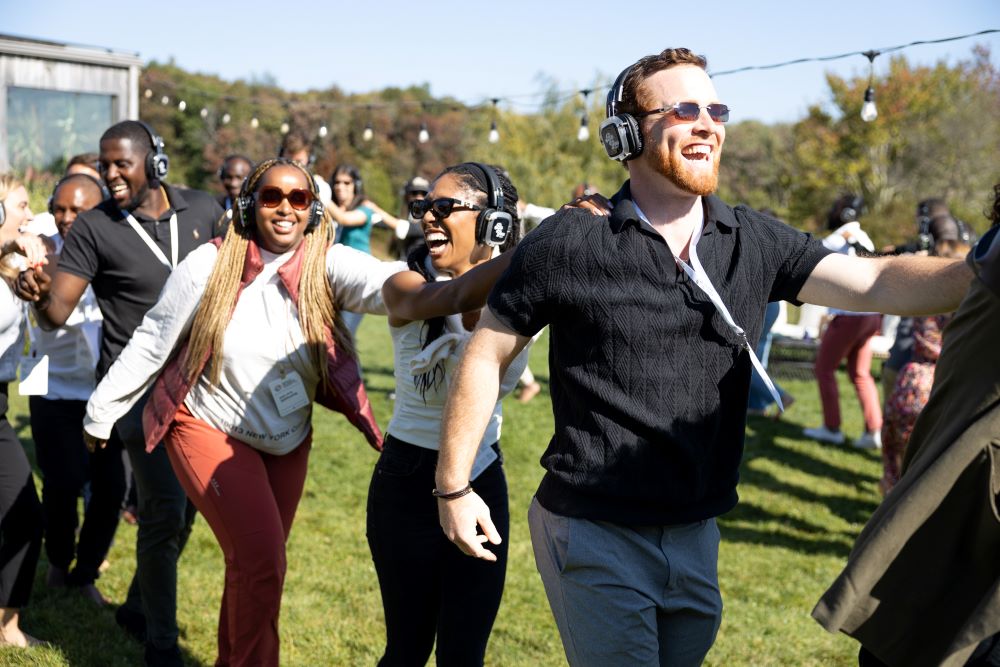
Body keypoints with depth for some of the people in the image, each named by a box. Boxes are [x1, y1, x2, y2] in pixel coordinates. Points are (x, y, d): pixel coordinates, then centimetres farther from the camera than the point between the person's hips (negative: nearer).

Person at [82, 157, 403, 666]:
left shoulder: (326, 264, -12)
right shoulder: (208, 265, -15)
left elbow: (380, 283, -34)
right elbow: (151, 343, -6)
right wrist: (101, 412, 2)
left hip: (287, 440, 4)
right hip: (209, 429, -3)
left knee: (256, 565, 15)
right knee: (261, 557, -17)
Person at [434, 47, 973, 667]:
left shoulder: (755, 243, 1)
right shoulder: (568, 245, -10)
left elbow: (875, 282, -9)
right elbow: (487, 355, -2)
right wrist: (453, 486, 0)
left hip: (695, 537, 5)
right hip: (595, 537, -5)